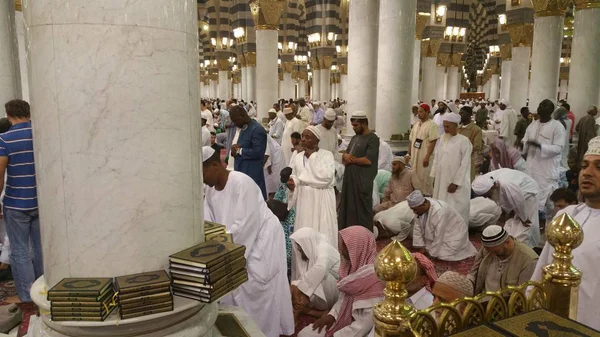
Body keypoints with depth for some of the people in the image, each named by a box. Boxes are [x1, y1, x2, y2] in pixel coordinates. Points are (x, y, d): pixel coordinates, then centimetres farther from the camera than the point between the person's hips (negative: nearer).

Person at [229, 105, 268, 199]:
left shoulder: (257, 129, -17)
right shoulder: (243, 128, 12)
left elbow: (257, 152, -25)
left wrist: (239, 150, -15)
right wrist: (236, 148, -2)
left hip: (252, 173, -9)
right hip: (241, 170, 9)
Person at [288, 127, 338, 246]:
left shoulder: (327, 155, -3)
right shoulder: (297, 157, 10)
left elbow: (325, 177, -18)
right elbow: (292, 177, 9)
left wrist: (312, 156, -12)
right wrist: (292, 183, -15)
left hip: (322, 200, -4)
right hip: (304, 200, 4)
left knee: (322, 233, -3)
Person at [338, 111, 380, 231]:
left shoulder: (372, 139, -9)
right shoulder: (355, 138, 16)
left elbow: (368, 160, -19)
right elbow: (345, 155, 16)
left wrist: (351, 159, -7)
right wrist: (345, 156, -8)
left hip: (362, 181, -8)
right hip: (350, 178, 8)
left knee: (361, 209, 0)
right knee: (348, 207, 12)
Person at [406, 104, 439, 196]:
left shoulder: (432, 125, -10)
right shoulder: (416, 124, 13)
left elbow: (433, 142, -15)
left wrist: (427, 157, -21)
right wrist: (408, 154, 11)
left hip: (424, 158, -7)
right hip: (415, 157, 7)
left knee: (425, 178, -2)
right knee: (415, 178, 12)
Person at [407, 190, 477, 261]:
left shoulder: (439, 211, -37)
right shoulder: (421, 206, -16)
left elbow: (439, 236, -31)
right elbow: (417, 228, -8)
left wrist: (431, 254, -22)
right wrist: (420, 247, -11)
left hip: (454, 233, -7)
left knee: (442, 255, -19)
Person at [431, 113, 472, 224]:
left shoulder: (464, 141, -11)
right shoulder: (442, 138, 6)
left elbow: (465, 164, -13)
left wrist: (456, 183, -15)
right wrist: (434, 177, 7)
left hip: (456, 183, -6)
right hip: (441, 181, 6)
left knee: (456, 211, 0)